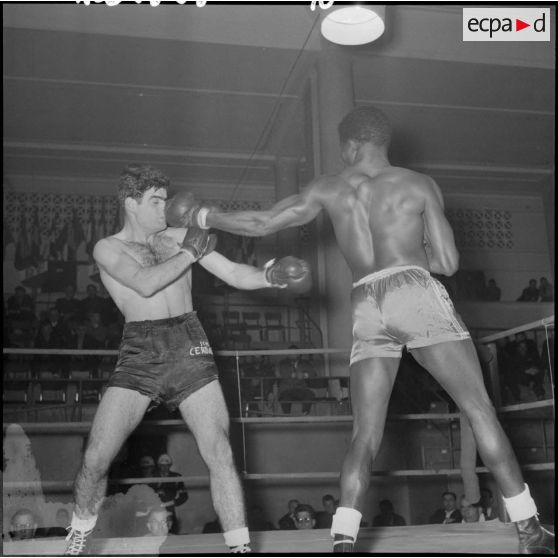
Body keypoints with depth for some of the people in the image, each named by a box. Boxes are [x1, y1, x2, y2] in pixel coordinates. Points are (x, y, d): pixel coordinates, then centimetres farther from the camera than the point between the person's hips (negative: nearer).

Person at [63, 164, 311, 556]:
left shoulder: (180, 238, 15)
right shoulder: (108, 248, 7)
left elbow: (236, 275, 11)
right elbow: (145, 284, -12)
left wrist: (271, 276, -7)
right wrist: (190, 254, -2)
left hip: (190, 349, 2)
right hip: (139, 353, -1)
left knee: (220, 453, -8)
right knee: (96, 458, -5)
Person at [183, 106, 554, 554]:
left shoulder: (327, 189, 16)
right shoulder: (420, 184, 12)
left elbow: (262, 224, 18)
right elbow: (449, 262, 8)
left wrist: (207, 217, 33)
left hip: (367, 307, 2)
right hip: (416, 291, -2)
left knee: (365, 436, 5)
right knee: (480, 409, 3)